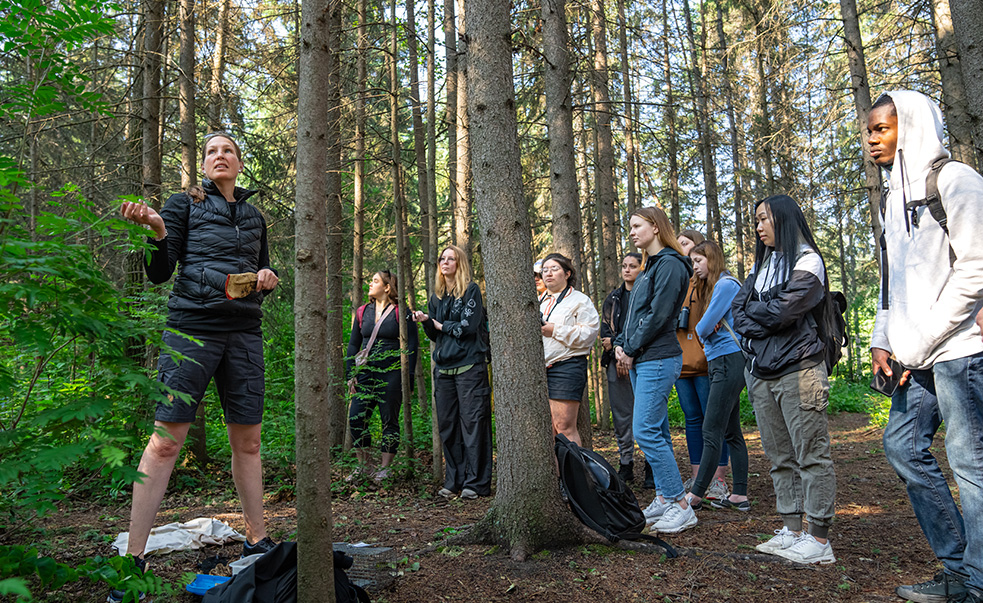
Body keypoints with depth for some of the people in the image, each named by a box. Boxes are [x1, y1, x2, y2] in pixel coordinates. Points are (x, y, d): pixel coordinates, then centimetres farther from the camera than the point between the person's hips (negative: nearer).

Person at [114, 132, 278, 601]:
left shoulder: (254, 216, 18)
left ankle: (256, 540, 20)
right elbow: (159, 274, -1)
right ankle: (132, 557, 2)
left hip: (244, 334, 5)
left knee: (248, 441, 8)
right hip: (193, 329, -4)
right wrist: (156, 231, -19)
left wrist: (269, 277, 3)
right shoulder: (185, 204, 5)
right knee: (165, 440, -7)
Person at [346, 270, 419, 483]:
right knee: (355, 418, -1)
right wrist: (350, 374, 9)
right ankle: (363, 465, 13)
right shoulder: (362, 312, 12)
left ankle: (385, 468, 13)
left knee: (389, 421, 3)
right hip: (366, 373, 5)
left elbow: (412, 345, -4)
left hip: (391, 375, -5)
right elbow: (354, 344, 16)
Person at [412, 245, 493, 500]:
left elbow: (468, 326, -11)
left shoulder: (471, 290, -1)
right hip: (443, 367, 6)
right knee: (447, 425, 8)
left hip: (469, 366, -6)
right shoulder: (437, 296, 17)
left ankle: (476, 482, 1)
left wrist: (440, 324, 1)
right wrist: (426, 321, -1)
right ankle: (453, 481, 17)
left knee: (473, 423, -5)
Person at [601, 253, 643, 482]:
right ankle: (626, 466, 14)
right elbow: (605, 329, 11)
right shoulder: (613, 298, 18)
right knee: (621, 416, 6)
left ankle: (652, 469, 4)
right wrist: (619, 352, -6)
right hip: (616, 361, 5)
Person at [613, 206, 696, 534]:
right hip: (640, 360, 10)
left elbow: (658, 315, -17)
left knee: (646, 430, -12)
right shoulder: (648, 267, 20)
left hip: (657, 359, -10)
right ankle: (663, 498, 19)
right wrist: (620, 344, 6)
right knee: (656, 431, 12)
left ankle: (681, 504, -4)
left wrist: (631, 349, -11)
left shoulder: (670, 265, -10)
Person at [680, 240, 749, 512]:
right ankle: (740, 495, 13)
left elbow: (703, 328, -14)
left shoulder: (726, 284, -10)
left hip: (729, 361, -10)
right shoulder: (711, 287, 20)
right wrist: (706, 331, -2)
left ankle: (697, 494, -2)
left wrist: (702, 331, 6)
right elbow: (706, 330, 19)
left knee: (712, 432, -7)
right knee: (731, 432, 9)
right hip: (721, 363, 10)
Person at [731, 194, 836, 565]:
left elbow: (783, 311, -15)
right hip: (760, 371, 8)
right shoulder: (762, 265, 20)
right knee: (779, 456, 10)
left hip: (798, 370, -8)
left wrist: (753, 312, 1)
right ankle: (791, 530, 18)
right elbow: (738, 310, 10)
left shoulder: (807, 260, -3)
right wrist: (763, 325, -7)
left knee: (811, 454, -3)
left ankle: (819, 539, 2)